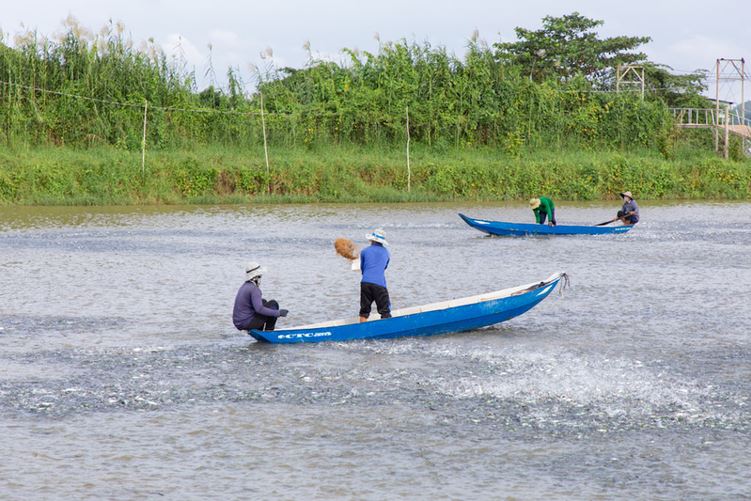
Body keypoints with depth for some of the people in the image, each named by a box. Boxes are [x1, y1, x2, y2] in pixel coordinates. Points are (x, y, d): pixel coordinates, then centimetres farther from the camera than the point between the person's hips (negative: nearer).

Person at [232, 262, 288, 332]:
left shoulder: (244, 286, 14)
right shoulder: (254, 289, -17)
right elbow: (259, 309, -27)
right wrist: (278, 313, -21)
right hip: (247, 323, -9)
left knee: (263, 301, 28)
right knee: (273, 304, -2)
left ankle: (257, 330, 21)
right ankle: (269, 331, 2)